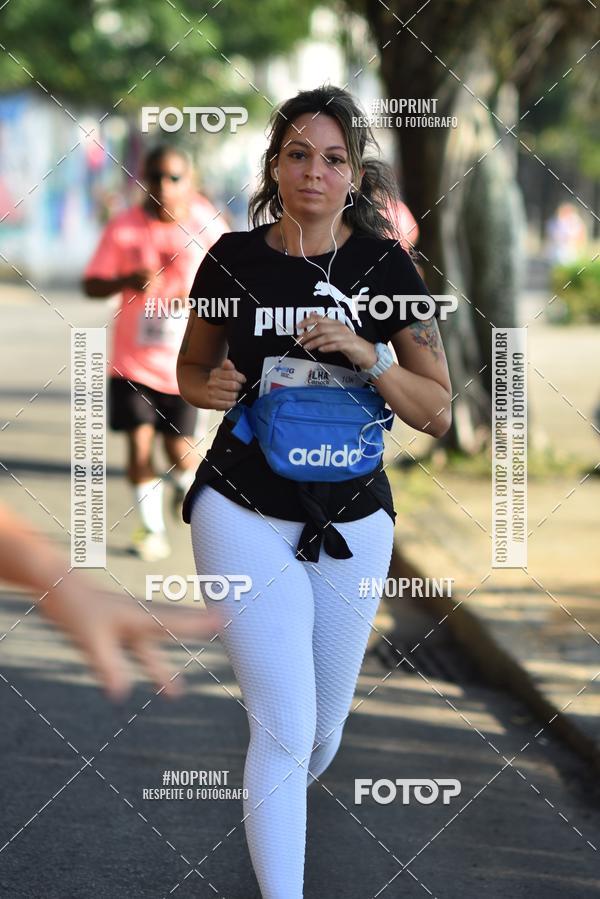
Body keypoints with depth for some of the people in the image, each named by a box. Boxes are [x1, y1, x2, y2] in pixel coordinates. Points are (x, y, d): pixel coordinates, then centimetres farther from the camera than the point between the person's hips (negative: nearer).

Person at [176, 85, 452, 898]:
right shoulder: (234, 259, -4)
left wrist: (367, 358, -20)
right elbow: (191, 367, 13)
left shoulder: (384, 266, -4)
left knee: (322, 732, 15)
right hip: (244, 515, -2)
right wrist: (210, 388, -11)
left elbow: (437, 412, -4)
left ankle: (272, 820, 48)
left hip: (352, 521, 2)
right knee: (285, 726, -14)